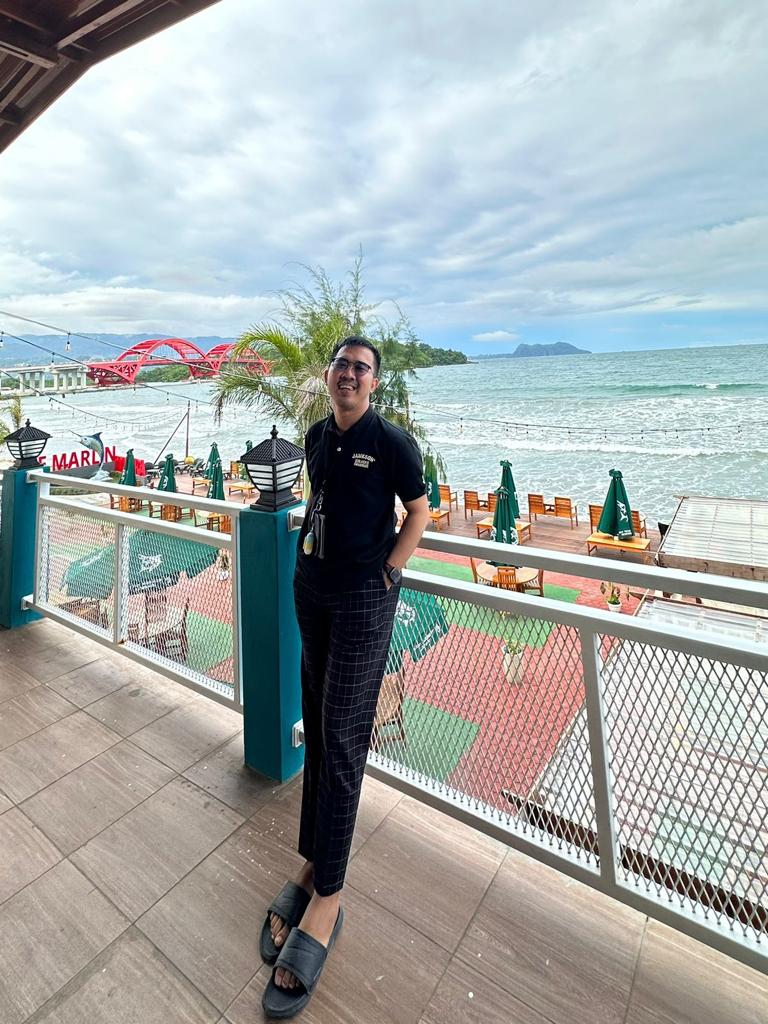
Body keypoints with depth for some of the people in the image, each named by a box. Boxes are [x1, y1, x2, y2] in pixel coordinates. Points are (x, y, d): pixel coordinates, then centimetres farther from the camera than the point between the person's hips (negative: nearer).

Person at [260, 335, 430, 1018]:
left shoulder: (391, 441, -8)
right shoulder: (316, 437, 11)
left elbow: (419, 511, -4)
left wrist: (386, 573, -9)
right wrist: (310, 553, 14)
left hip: (364, 596, -6)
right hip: (312, 588, 7)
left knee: (342, 736, -4)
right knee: (316, 725, 13)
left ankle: (327, 894, 11)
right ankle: (315, 861, 29)